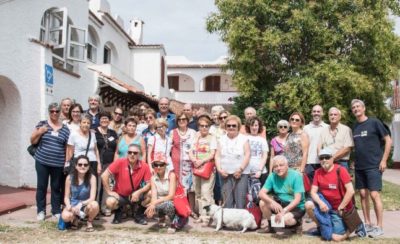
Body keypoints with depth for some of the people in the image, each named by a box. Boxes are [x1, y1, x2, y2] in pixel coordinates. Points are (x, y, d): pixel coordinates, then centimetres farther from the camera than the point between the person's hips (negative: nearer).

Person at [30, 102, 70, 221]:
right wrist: (39, 132, -13)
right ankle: (41, 211, 16)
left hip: (58, 163, 1)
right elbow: (32, 141, 5)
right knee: (41, 186, 4)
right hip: (42, 162, 0)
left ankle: (56, 210, 18)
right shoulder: (42, 124, 3)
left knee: (56, 187, 8)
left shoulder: (65, 128, 6)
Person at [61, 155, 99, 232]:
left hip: (86, 205, -1)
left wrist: (81, 204, -33)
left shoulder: (92, 178, -13)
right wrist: (68, 205, -23)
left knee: (95, 205, -36)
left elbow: (92, 198, -17)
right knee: (65, 216, -33)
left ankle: (90, 221, 0)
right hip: (73, 205, 1)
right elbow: (66, 197, -2)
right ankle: (75, 218, 8)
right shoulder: (69, 177, -8)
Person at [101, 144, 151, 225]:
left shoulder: (144, 166, -14)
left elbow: (149, 184, -12)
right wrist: (109, 191, -16)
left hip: (135, 196, 2)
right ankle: (118, 212, 7)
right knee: (110, 202, -32)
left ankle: (138, 215, 5)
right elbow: (104, 175, -17)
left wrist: (138, 192, -27)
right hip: (119, 195, -1)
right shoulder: (120, 162, -18)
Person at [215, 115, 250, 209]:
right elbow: (217, 156, 10)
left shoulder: (244, 139, 6)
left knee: (240, 200, -7)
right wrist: (219, 169, -4)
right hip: (225, 174, 2)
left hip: (241, 174, -2)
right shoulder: (222, 139, 14)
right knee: (227, 200, 1)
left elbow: (247, 155, -2)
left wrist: (240, 169, -11)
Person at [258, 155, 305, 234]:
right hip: (280, 204, 4)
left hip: (296, 207, -4)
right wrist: (273, 202, -31)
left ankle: (297, 223, 3)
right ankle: (268, 225, 4)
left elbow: (297, 199, -22)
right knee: (263, 202, -20)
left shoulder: (296, 176, -17)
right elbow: (261, 193, -12)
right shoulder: (272, 176, -6)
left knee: (286, 219, -34)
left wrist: (284, 211, -34)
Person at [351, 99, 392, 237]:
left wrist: (384, 160, -9)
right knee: (363, 195, 7)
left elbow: (388, 140, -4)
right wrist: (355, 160, 9)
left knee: (374, 195, -8)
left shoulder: (374, 122, -5)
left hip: (373, 166, -5)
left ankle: (379, 227, 1)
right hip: (359, 167, 6)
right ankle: (367, 224, 16)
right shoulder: (354, 127, 10)